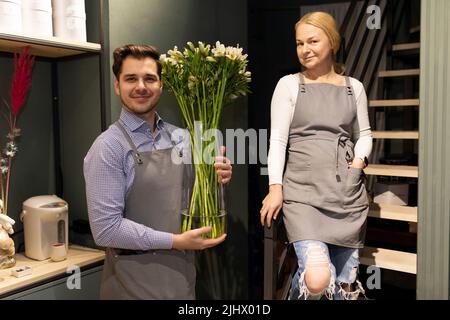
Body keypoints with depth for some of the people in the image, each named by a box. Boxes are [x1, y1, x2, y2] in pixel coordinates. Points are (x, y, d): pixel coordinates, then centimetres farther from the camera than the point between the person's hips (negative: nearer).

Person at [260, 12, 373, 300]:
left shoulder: (354, 87, 13)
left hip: (347, 191, 4)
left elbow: (364, 134, 19)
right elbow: (278, 139, 0)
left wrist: (359, 159, -2)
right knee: (318, 279, -20)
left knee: (346, 284, 7)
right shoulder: (289, 84, 5)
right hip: (303, 190, -3)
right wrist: (275, 187, -9)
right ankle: (297, 295, 15)